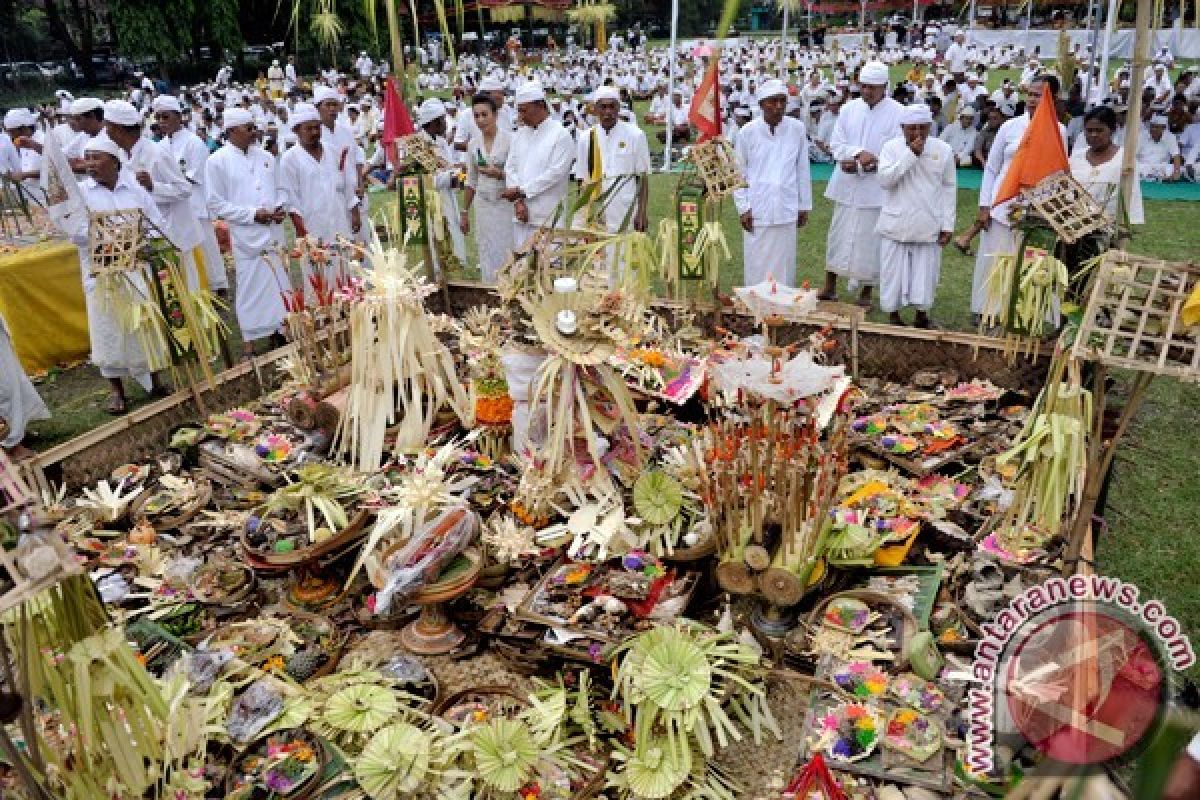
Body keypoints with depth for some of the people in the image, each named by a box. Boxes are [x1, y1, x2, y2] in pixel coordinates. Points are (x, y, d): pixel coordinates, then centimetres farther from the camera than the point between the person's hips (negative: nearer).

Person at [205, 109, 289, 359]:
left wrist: (280, 207, -1)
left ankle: (279, 329, 25)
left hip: (274, 232, 5)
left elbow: (279, 188, 21)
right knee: (251, 288, 0)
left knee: (279, 282, 10)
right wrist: (253, 214, -13)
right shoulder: (218, 161, -4)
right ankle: (248, 341, 11)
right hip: (246, 236, -5)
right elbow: (216, 204, -6)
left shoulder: (265, 157, 11)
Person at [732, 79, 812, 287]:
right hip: (757, 211, -1)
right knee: (756, 265, 2)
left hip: (787, 212, 1)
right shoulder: (748, 132, -3)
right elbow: (738, 172, 3)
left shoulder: (797, 129, 1)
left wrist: (804, 205, 10)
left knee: (785, 265, 5)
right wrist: (743, 208, -1)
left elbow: (802, 170, 8)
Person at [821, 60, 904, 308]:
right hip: (845, 188, 4)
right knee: (838, 236, 10)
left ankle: (866, 292, 16)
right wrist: (859, 152, -17)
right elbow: (837, 145, 2)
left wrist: (861, 165, -16)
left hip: (876, 191, -3)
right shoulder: (849, 109, 5)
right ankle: (830, 285, 23)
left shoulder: (898, 113, -7)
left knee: (869, 240, 3)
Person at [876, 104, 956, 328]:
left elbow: (949, 188, 6)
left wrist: (947, 225, 3)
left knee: (925, 273, 7)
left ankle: (922, 314, 24)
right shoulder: (891, 147, -3)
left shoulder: (943, 150, 1)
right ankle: (893, 315, 20)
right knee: (893, 273, 5)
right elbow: (885, 180, -15)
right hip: (896, 225, -1)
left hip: (928, 227, 1)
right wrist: (911, 154, -19)